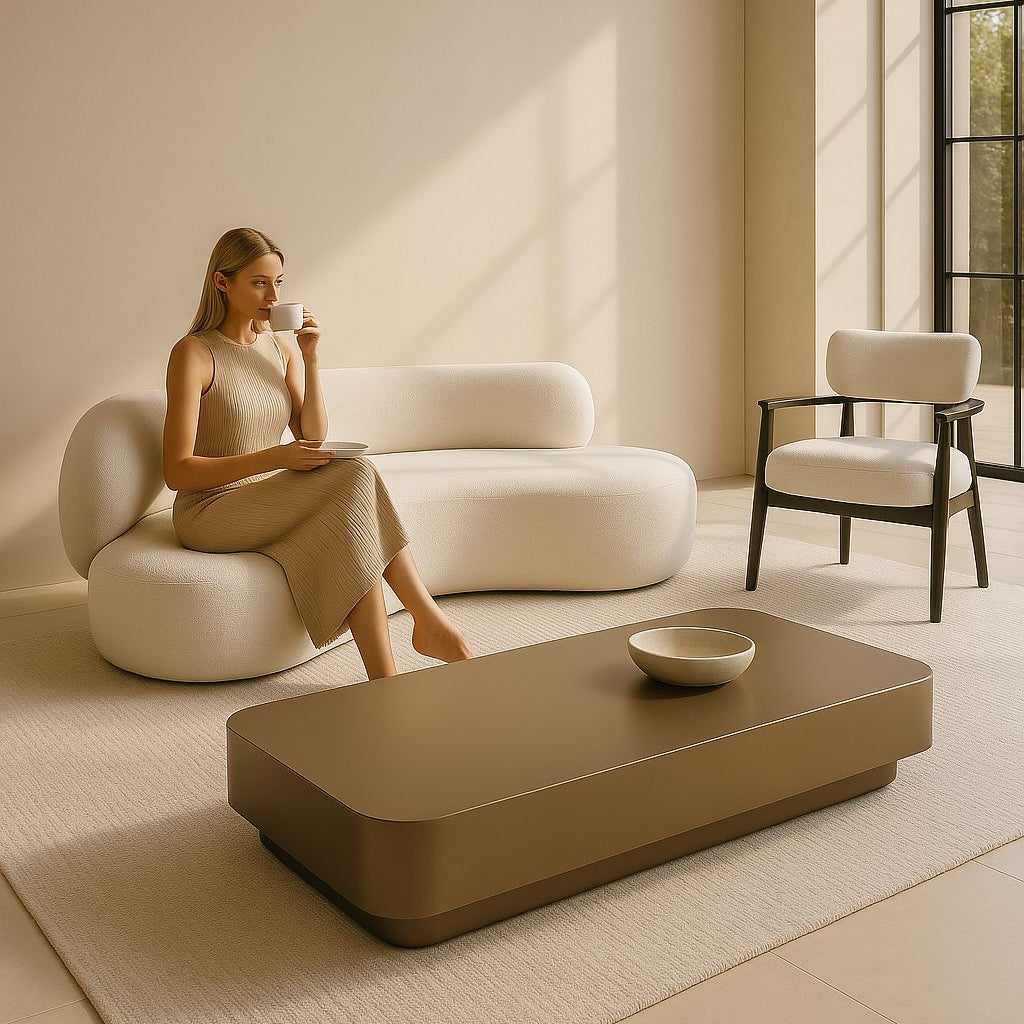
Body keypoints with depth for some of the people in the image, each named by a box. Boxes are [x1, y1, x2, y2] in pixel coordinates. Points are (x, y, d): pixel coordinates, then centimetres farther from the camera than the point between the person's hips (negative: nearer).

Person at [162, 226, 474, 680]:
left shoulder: (282, 348, 11)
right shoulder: (193, 353, -9)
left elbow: (313, 440, 5)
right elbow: (177, 472, -15)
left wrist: (310, 359, -6)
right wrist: (276, 458, -26)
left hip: (271, 503, 6)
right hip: (211, 513, -6)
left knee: (349, 519, -28)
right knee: (357, 477, -26)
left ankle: (383, 679, -29)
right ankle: (430, 621, -22)